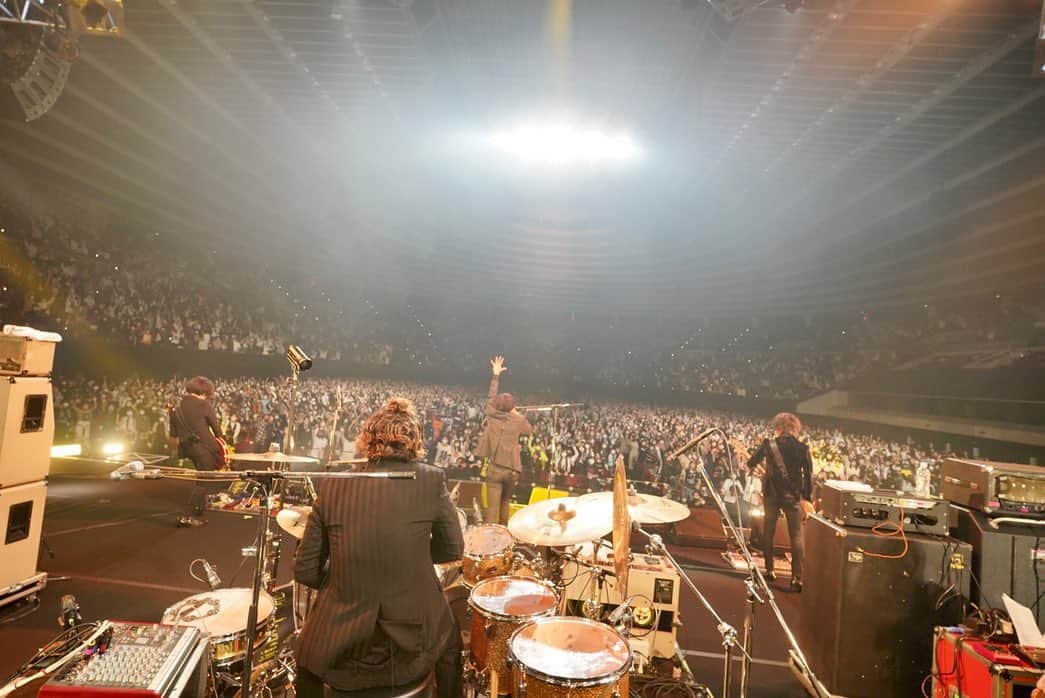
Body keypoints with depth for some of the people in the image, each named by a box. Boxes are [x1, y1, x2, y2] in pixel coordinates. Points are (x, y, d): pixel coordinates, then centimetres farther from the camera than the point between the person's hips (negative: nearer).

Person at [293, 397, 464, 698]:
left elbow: (305, 571, 0)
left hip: (338, 651, 2)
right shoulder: (432, 480, -9)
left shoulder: (333, 484, -5)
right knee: (449, 638, 34)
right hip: (411, 649, -1)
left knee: (308, 655, 36)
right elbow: (452, 549, 3)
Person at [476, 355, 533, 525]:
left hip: (494, 468, -1)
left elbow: (491, 396, 15)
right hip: (512, 469, 1)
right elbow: (529, 430, 18)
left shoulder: (492, 414, 1)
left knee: (493, 507, -5)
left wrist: (496, 374, 24)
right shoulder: (519, 420, -1)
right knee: (505, 503, 21)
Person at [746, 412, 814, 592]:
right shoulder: (803, 448, -1)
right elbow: (808, 475, -3)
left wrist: (759, 471, 26)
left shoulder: (769, 444, -4)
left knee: (768, 532, 15)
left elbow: (751, 464, 4)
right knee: (796, 536, 5)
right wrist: (807, 498, 4)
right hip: (793, 495, 0)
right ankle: (797, 578, 1)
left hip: (772, 493, 0)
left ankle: (769, 570, 20)